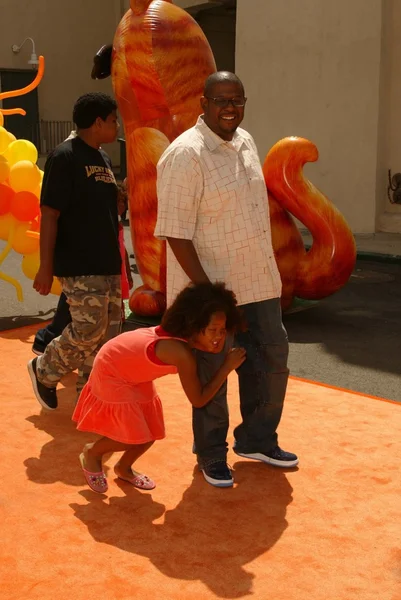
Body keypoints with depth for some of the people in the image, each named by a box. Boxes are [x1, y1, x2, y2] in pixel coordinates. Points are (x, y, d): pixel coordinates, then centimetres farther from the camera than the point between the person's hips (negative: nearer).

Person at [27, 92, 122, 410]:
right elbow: (49, 214, -14)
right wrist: (46, 267, -17)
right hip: (78, 266, -8)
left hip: (107, 265, 8)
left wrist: (119, 263, 20)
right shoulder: (64, 157, -11)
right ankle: (44, 371, 16)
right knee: (89, 330, -9)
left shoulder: (103, 158, 14)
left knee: (110, 332, 7)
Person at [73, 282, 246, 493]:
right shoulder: (183, 353, -38)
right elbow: (198, 400, -26)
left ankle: (123, 468, 38)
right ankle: (92, 453, 19)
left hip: (132, 369, 8)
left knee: (150, 432, 12)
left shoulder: (182, 333, -17)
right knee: (137, 438, -8)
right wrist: (228, 366, -26)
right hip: (111, 371, -8)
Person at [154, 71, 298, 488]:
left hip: (259, 282, 8)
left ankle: (257, 440, 36)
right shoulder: (185, 155, -18)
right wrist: (205, 289, -22)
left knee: (271, 361, 16)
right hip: (211, 286, -8)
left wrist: (269, 269, 18)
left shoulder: (245, 142, 8)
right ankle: (211, 456, 27)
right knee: (212, 374, 6)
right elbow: (175, 233, -21)